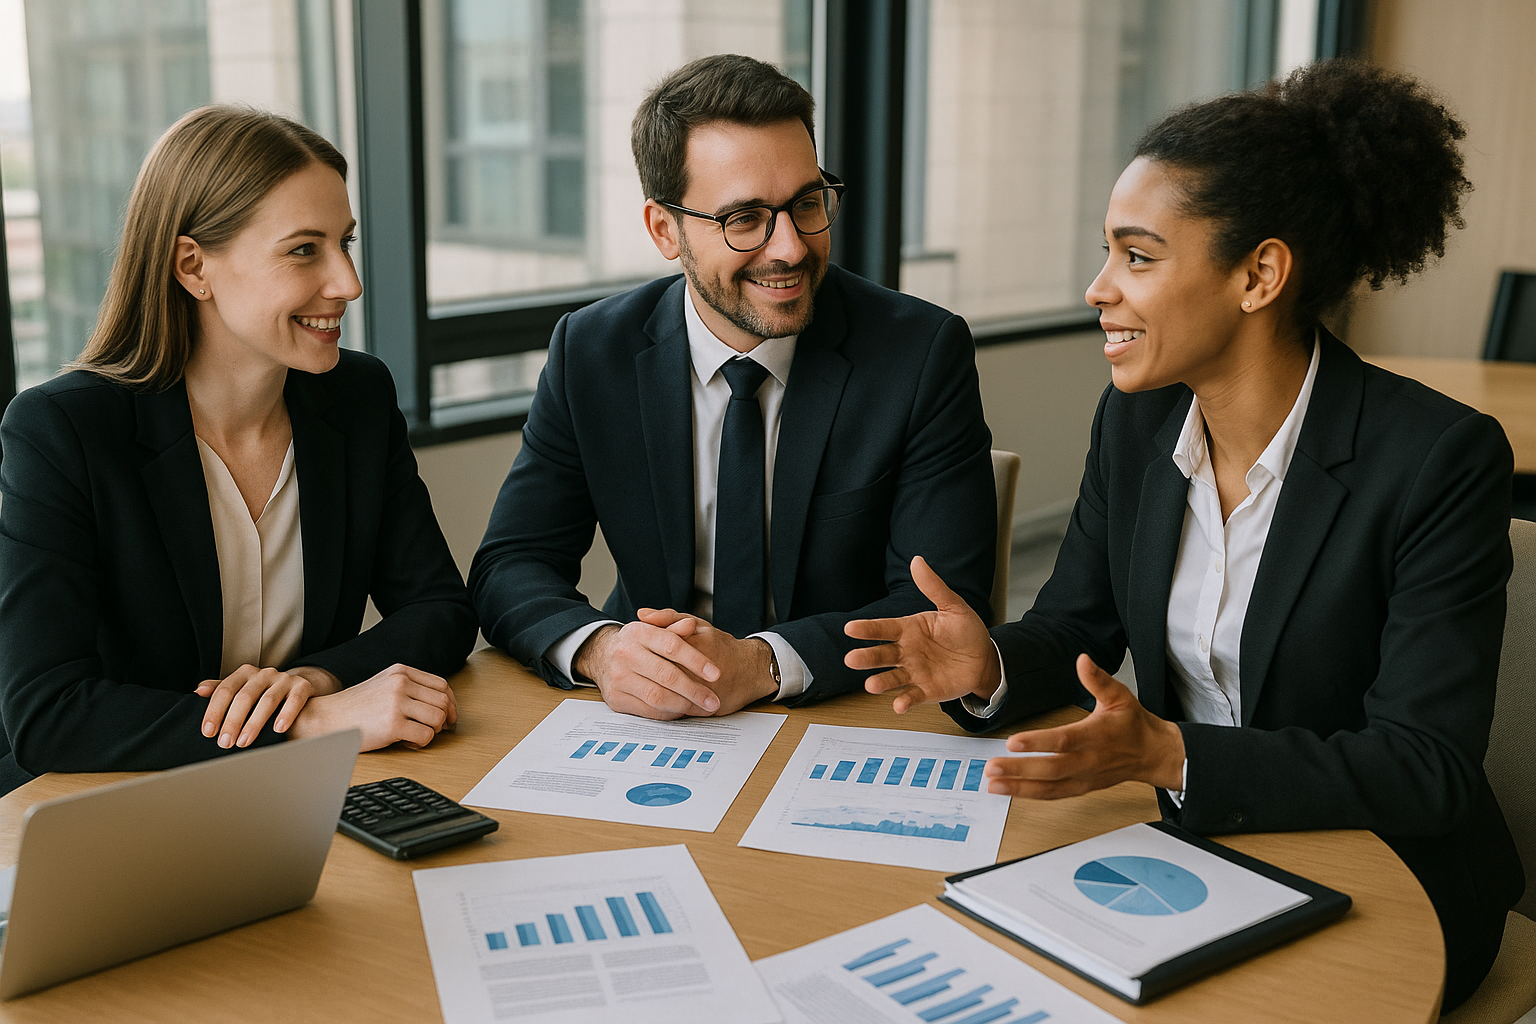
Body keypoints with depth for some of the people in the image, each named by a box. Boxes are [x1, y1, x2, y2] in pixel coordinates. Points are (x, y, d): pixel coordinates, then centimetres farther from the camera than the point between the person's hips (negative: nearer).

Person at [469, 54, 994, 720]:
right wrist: (599, 648, -25)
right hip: (650, 733, 2)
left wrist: (762, 664, -27)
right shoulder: (590, 353, -1)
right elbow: (510, 567, -3)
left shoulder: (925, 353, -8)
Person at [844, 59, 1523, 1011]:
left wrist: (1169, 755, -33)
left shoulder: (1444, 460, -21)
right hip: (1188, 845, 5)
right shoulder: (1136, 418, -3)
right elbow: (1077, 625, 6)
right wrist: (993, 666, -18)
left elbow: (1429, 769, -22)